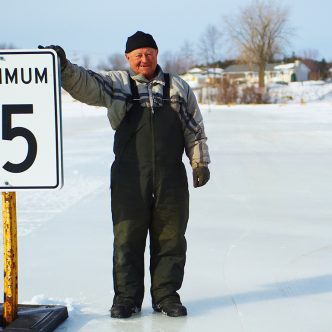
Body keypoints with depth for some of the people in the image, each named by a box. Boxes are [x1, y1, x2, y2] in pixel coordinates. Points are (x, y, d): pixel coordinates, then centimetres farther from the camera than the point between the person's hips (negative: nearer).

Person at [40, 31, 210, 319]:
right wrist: (63, 66, -26)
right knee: (127, 237, 3)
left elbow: (195, 128, 13)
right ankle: (127, 296, 14)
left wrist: (200, 162, 9)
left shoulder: (178, 87, 11)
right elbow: (83, 84, -8)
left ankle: (166, 294, 17)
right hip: (129, 178, -1)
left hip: (171, 177, 1)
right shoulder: (116, 85, 7)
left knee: (170, 237, 5)